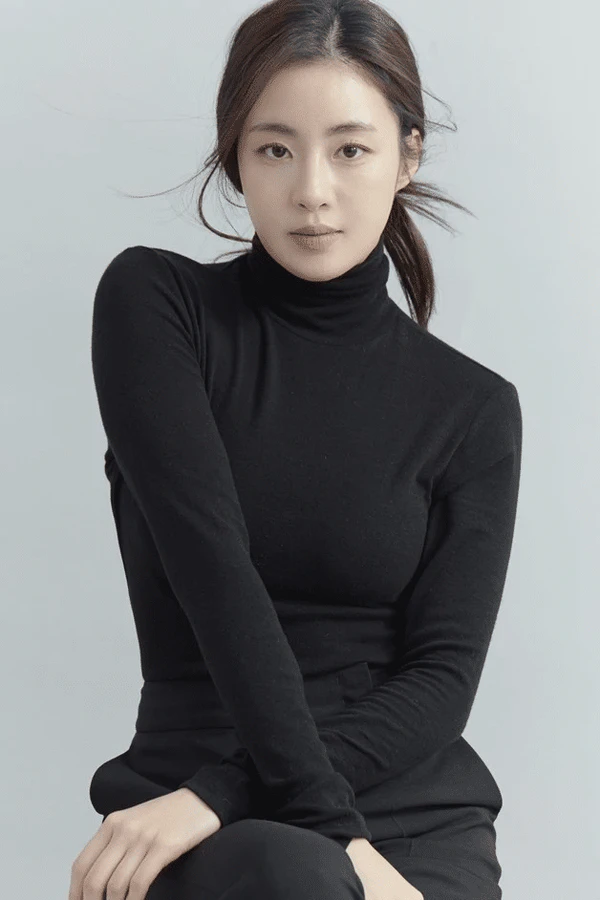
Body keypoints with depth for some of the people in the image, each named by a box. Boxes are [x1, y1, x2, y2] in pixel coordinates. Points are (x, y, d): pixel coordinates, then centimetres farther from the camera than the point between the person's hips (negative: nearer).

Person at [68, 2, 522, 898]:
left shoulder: (472, 408, 6)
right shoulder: (153, 303, 1)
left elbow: (443, 678, -3)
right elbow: (212, 567, -12)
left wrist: (221, 795, -18)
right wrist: (323, 821, -21)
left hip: (416, 816, 2)